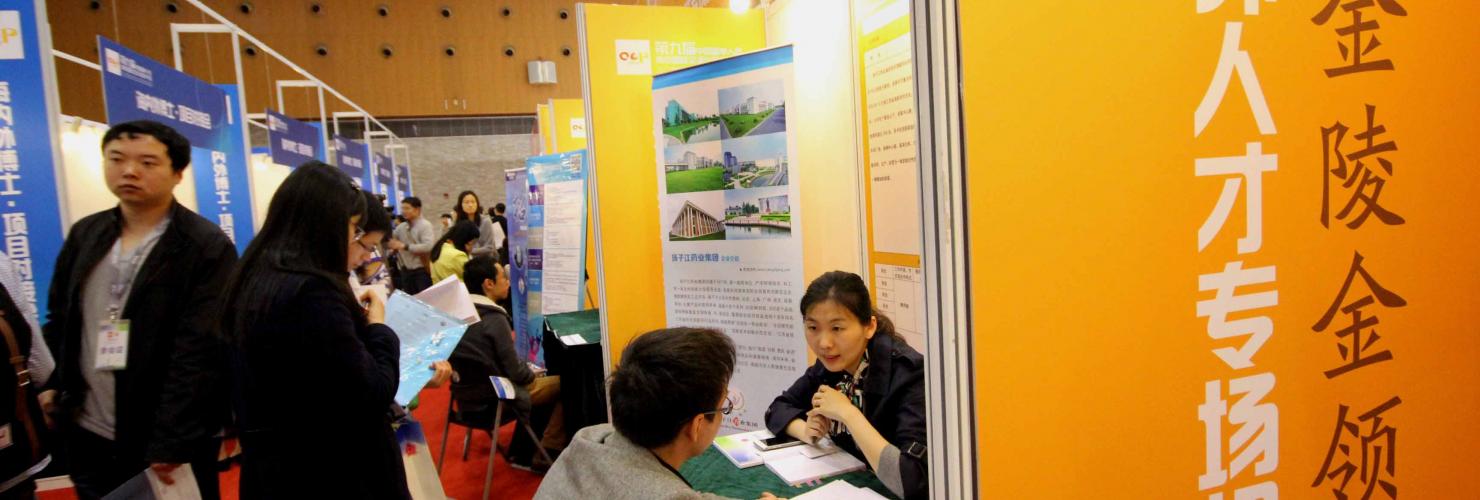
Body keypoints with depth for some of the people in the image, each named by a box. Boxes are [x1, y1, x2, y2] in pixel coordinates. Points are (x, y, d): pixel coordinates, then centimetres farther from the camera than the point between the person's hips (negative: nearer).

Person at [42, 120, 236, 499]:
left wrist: (172, 443, -20)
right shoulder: (84, 234, 8)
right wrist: (50, 384, 5)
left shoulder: (207, 246, -13)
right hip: (86, 435, 6)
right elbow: (58, 319, 18)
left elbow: (199, 350, -18)